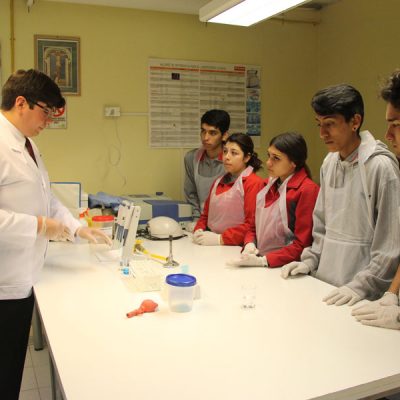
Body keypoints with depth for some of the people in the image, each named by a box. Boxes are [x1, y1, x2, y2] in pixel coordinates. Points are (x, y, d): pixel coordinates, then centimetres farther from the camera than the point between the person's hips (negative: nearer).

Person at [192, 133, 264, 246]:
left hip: (236, 249, -6)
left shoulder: (254, 183, -6)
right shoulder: (218, 182, 18)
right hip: (210, 245, 6)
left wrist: (221, 239, -15)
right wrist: (199, 230, 5)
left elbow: (253, 224, -13)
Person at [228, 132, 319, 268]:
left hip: (286, 269, -5)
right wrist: (249, 245, -3)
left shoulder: (307, 190, -11)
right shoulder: (269, 185, 11)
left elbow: (303, 245, -13)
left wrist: (263, 261, -16)